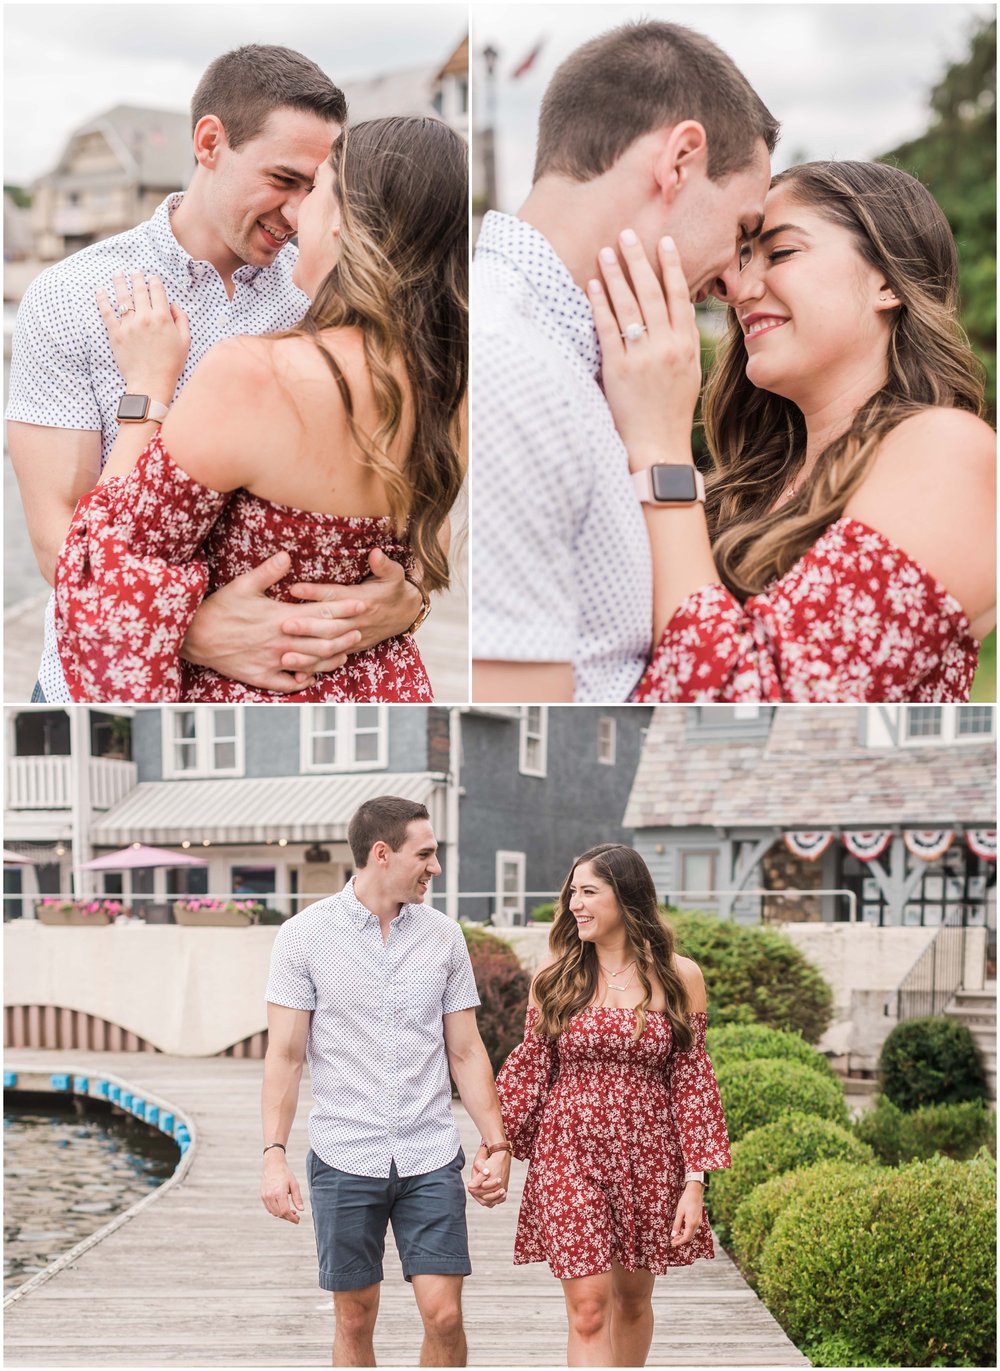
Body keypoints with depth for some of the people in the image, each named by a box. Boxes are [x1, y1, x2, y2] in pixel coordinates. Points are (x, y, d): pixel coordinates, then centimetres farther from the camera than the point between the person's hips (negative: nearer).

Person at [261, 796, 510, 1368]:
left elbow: (465, 1051, 11)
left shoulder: (443, 936, 6)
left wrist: (497, 1143, 4)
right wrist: (275, 1154, -10)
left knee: (444, 1315, -5)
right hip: (345, 1160, -2)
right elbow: (286, 1054, -2)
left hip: (432, 1159, 2)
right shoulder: (305, 936, -2)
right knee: (356, 1321, 6)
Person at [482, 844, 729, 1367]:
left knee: (632, 1298, 14)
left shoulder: (678, 977, -1)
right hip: (569, 1153, -1)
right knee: (587, 1305, -9)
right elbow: (529, 1069, 6)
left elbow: (691, 1080, 0)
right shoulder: (555, 977, 1)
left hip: (647, 1157, 1)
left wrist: (694, 1181, -4)